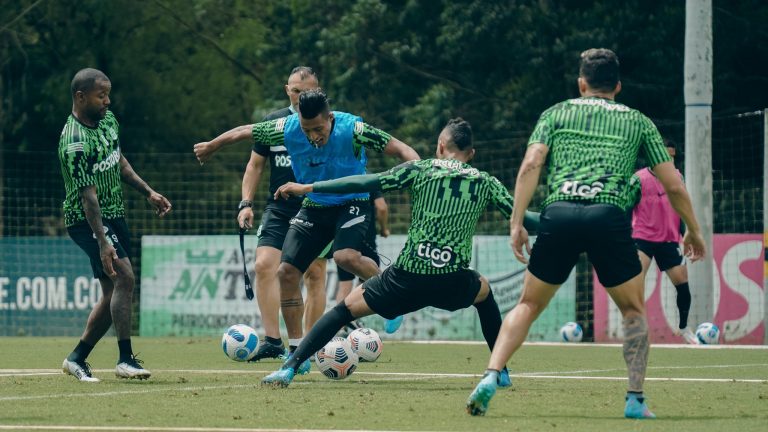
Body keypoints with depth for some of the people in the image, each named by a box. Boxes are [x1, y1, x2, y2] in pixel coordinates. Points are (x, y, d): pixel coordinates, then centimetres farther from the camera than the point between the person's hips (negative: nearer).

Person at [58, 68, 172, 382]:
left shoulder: (107, 119, 3)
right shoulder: (75, 142, -24)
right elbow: (88, 196, -28)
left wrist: (148, 192, 15)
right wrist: (102, 242, -32)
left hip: (114, 215, 9)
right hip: (87, 220, -9)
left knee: (114, 292, 8)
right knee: (124, 276, -22)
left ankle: (77, 358, 19)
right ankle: (125, 360, -21)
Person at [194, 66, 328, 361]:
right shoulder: (272, 122, 6)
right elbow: (255, 165, 14)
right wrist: (246, 203, 3)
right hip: (278, 211, 2)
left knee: (315, 275, -2)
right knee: (264, 265, -13)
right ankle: (272, 341, -12)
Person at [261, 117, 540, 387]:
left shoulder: (420, 169, 7)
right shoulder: (485, 182, 11)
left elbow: (366, 183, 2)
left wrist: (308, 188, 6)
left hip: (408, 280, -2)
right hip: (454, 284, 2)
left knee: (347, 308, 13)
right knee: (484, 291, 36)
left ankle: (289, 369, -1)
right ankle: (501, 372, 34)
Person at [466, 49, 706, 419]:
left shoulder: (557, 114, 22)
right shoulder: (638, 122, 22)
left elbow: (530, 164, 5)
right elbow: (673, 185, 21)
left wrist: (516, 223, 3)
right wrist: (693, 231, 34)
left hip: (559, 213, 1)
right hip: (609, 217, -1)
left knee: (528, 305, 16)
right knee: (634, 311, 19)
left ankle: (490, 378, -2)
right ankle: (635, 399, 8)